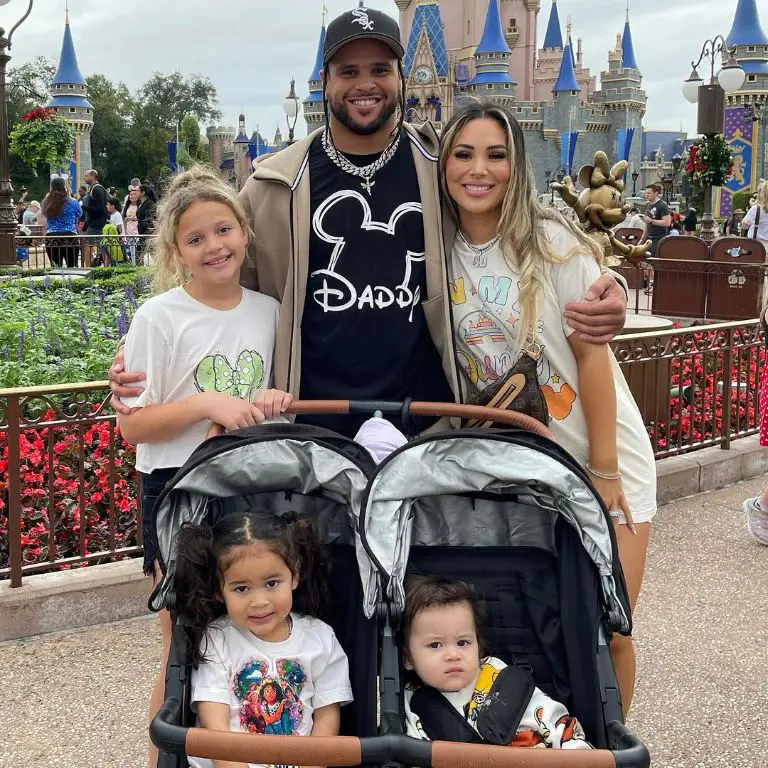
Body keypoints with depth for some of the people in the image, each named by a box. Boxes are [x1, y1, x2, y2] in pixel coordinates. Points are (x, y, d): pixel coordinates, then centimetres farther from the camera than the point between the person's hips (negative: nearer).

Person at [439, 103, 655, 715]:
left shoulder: (553, 242, -12)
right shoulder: (445, 253, 0)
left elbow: (592, 355, -13)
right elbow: (455, 363, 8)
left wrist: (604, 473, -14)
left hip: (599, 458, -3)